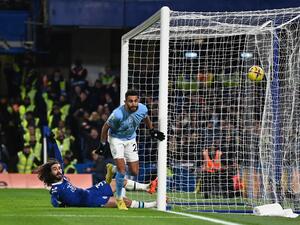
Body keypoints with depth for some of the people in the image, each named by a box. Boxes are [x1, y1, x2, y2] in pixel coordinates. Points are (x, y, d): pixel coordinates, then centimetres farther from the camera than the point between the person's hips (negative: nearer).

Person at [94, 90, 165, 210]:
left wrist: (152, 130, 15)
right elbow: (106, 127, -16)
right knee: (122, 169, -17)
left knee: (134, 172, 5)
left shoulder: (142, 109, -18)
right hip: (116, 139, -5)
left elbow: (146, 118, 8)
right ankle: (118, 198, 1)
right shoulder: (118, 114, -33)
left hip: (130, 139, 5)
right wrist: (103, 144, -9)